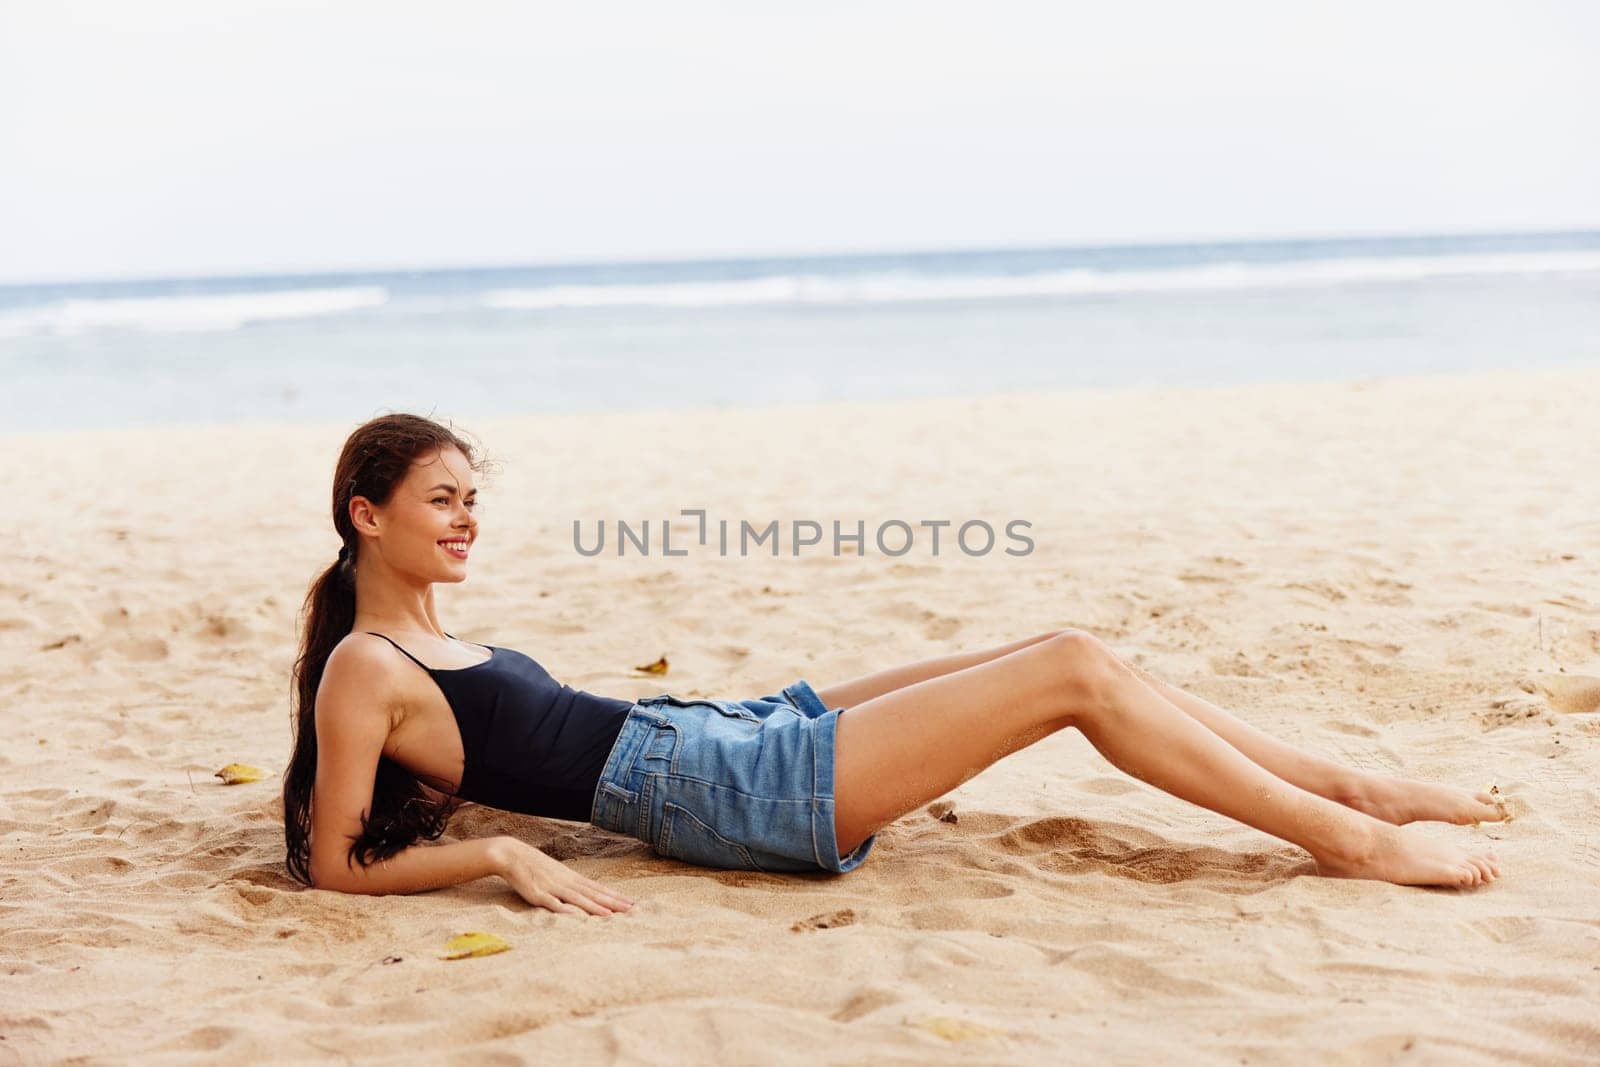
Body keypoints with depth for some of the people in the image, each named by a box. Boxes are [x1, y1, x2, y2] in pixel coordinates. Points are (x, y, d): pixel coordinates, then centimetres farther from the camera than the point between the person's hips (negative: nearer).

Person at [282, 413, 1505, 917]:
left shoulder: (439, 642, 18)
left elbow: (534, 746, 27)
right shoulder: (362, 670, -7)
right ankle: (1347, 842, 0)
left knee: (1068, 648, 2)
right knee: (1075, 671, -12)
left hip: (736, 731, 10)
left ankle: (1354, 786, 11)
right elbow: (336, 864, -12)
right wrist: (504, 854, -19)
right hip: (731, 792, -10)